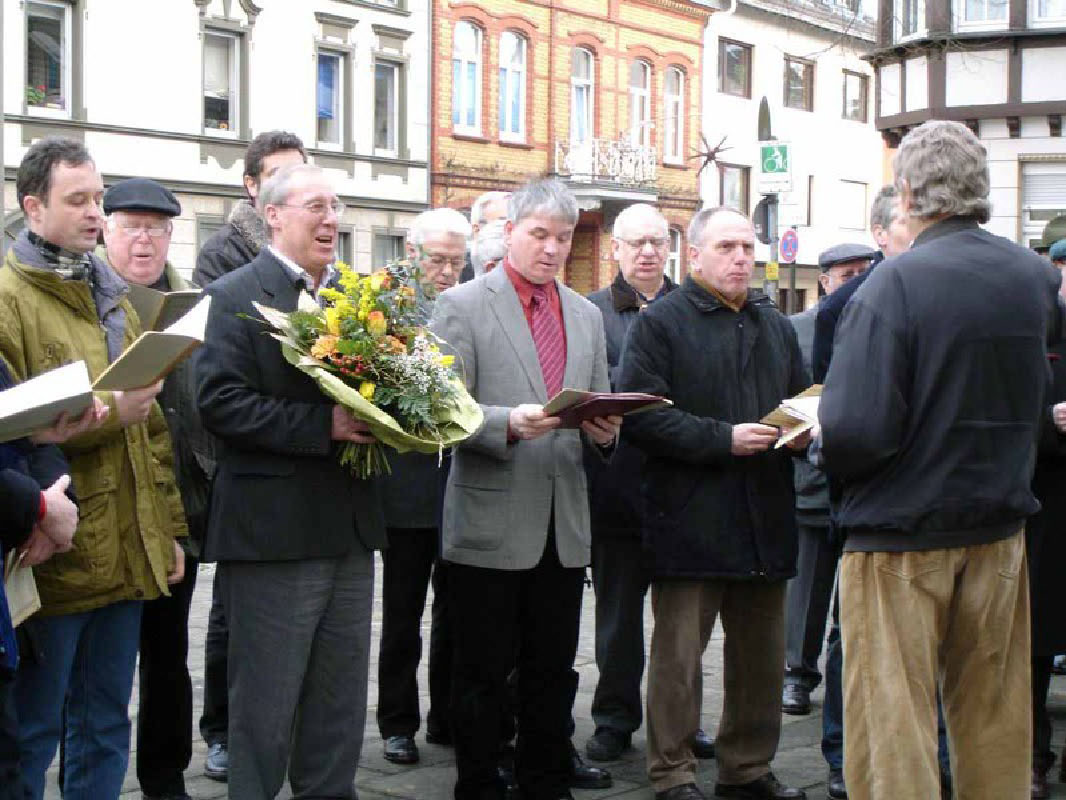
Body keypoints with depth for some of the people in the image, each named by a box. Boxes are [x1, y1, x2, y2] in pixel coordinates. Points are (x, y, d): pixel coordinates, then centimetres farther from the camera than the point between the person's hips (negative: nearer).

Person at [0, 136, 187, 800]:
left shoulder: (111, 294, 17)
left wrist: (169, 528, 15)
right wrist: (106, 413, -20)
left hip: (127, 555, 7)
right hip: (54, 561, -7)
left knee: (107, 729, 15)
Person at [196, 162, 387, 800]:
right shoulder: (236, 297, -7)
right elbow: (220, 403, -17)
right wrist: (322, 425, -23)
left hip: (349, 531, 7)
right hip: (273, 532, -6)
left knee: (340, 708, 15)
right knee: (266, 706, 3)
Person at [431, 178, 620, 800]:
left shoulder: (587, 315, 15)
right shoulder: (463, 305, -2)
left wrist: (603, 428, -5)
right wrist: (510, 422, -24)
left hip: (564, 525, 5)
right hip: (491, 522, -5)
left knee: (554, 671, 11)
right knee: (484, 673, 4)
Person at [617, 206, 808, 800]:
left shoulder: (777, 327, 18)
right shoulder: (660, 323, -4)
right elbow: (642, 416, -14)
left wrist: (802, 430, 0)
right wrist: (723, 439, -19)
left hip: (765, 521, 6)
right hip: (690, 520, -6)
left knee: (762, 654, 12)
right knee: (679, 654, 0)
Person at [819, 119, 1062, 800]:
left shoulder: (894, 284, -16)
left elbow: (856, 430, -24)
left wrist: (835, 463, -4)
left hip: (900, 538, -5)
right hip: (999, 532, 5)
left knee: (894, 730, 3)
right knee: (995, 724, 15)